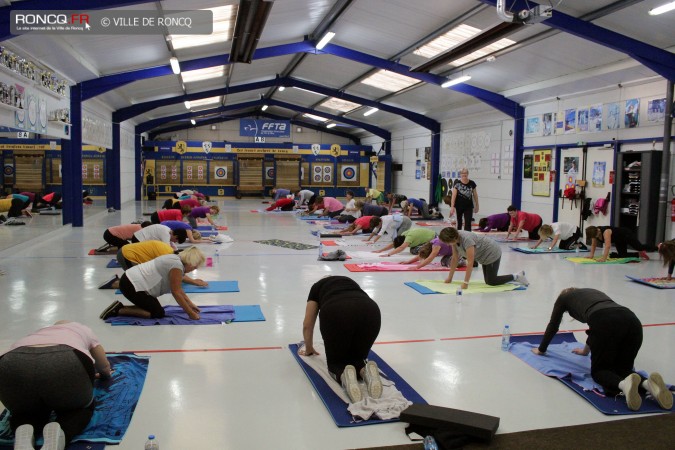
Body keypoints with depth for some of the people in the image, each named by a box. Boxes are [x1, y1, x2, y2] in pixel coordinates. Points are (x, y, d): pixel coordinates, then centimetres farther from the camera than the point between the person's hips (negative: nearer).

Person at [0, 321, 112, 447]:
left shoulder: (39, 332, 43)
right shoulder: (83, 329, 39)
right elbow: (105, 368, 49)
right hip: (66, 363, -3)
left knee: (27, 410, 33)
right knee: (81, 407, 27)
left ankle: (23, 433, -3)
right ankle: (58, 433, -7)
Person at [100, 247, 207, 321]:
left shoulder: (176, 260, 11)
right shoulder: (177, 265, -19)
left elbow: (179, 290, 18)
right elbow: (176, 293, -18)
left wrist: (191, 304, 13)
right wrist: (190, 313, -13)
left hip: (132, 280, 10)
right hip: (132, 285, -10)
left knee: (155, 308, 13)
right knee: (158, 313, -5)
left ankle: (119, 307, 11)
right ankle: (119, 310, -5)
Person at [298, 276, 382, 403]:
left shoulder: (317, 287, 36)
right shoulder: (351, 282, 42)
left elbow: (307, 325, 38)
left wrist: (309, 349, 55)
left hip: (336, 313, -2)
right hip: (370, 312, 3)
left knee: (335, 361, 20)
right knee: (357, 358, 25)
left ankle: (344, 375, -15)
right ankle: (366, 371, -9)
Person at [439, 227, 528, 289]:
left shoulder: (466, 239, -35)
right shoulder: (455, 239, -11)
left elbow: (470, 263, -36)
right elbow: (455, 259, -3)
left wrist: (465, 283, -35)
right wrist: (449, 278, -2)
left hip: (492, 253, -9)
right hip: (484, 256, 9)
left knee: (491, 282, -8)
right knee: (488, 281, 9)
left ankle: (516, 277, 7)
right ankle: (514, 277, 24)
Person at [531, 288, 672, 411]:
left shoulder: (564, 297, 29)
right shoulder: (592, 291, 43)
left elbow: (553, 325, 38)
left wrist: (541, 349, 54)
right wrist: (586, 350, 71)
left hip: (606, 324, -5)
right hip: (632, 320, 5)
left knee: (599, 370, 10)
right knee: (622, 370, 16)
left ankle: (624, 384, -23)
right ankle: (647, 383, -17)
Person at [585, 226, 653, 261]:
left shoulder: (606, 232, -40)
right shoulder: (594, 233, -17)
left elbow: (608, 245, -50)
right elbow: (593, 245, -3)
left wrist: (604, 258, -57)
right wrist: (591, 255, -12)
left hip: (627, 235, -8)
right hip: (619, 241, 8)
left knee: (640, 247, -11)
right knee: (623, 255, 8)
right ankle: (640, 254, 27)